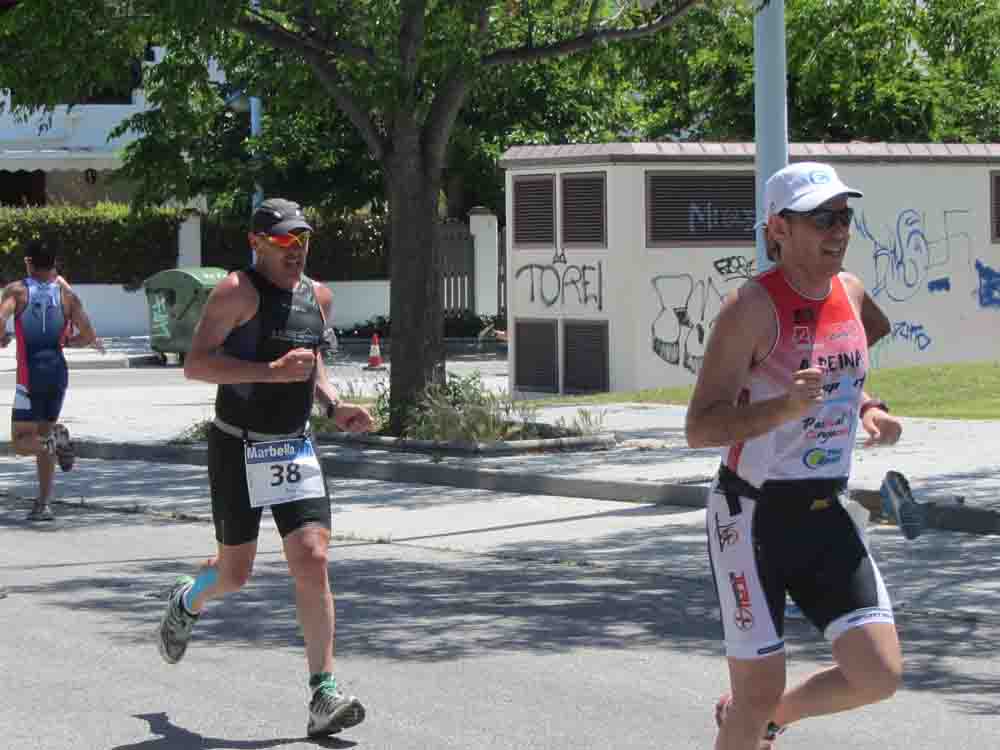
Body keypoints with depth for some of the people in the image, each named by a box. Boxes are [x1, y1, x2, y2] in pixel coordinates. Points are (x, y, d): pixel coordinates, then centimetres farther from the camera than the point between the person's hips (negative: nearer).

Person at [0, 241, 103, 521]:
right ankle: (44, 504, 14)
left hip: (31, 374, -4)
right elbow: (88, 336, 0)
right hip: (58, 371, 4)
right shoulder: (66, 294, 4)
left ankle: (55, 439, -28)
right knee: (42, 437, 18)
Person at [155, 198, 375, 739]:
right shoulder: (238, 292, -11)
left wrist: (334, 406, 7)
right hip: (237, 449, -5)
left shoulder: (318, 297, 10)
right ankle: (186, 604, 43)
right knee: (234, 573, 7)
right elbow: (195, 364, -19)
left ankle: (324, 694, -10)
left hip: (294, 449, 5)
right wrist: (271, 372, -28)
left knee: (313, 561, -10)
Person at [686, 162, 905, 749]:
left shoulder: (851, 291, 5)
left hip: (825, 513, 6)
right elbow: (699, 428, -20)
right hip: (754, 517, -6)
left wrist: (870, 410, 5)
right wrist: (784, 408, -35)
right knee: (758, 694, -3)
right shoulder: (752, 306, -16)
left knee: (880, 675, -2)